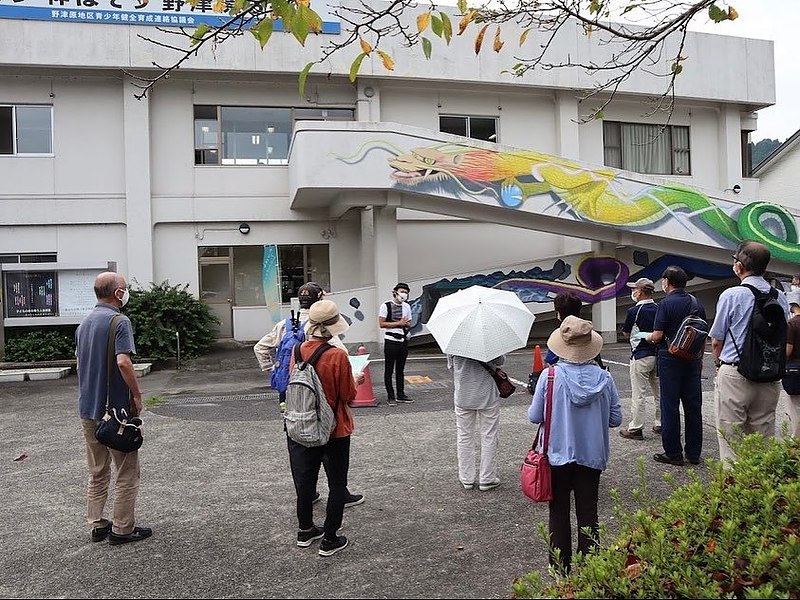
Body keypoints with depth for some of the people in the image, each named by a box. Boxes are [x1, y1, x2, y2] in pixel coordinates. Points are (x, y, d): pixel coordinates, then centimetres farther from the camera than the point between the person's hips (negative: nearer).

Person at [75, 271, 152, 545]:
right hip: (115, 408, -8)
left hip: (87, 407, 8)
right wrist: (137, 394, -16)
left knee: (97, 472, 18)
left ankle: (98, 525, 24)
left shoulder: (84, 323, 11)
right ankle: (122, 528, 9)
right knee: (126, 472, 4)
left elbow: (79, 362, 18)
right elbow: (123, 362, -27)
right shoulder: (119, 321, -16)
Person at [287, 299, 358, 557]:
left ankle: (305, 531, 35)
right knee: (337, 484, 11)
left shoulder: (297, 351, -6)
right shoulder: (337, 356, -22)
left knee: (305, 478, 20)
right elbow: (349, 395, -14)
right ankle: (329, 540, 16)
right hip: (334, 430, -5)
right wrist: (356, 380, 5)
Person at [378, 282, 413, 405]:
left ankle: (401, 395, 19)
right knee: (389, 370, 0)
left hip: (403, 341, 6)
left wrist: (406, 323, -8)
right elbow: (381, 324, -12)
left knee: (400, 369, 12)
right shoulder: (386, 306, -6)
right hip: (391, 341, -5)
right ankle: (390, 396, 5)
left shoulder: (407, 306, 11)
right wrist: (398, 323, -14)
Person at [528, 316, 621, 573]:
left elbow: (534, 416, -10)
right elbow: (616, 419, -2)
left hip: (558, 454, -2)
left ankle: (561, 566, 23)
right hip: (592, 455, 2)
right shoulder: (604, 378, -9)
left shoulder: (550, 376, -16)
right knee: (588, 511, 14)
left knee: (559, 511, 13)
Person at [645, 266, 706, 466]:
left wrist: (648, 337, 5)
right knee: (693, 405, 10)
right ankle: (694, 453, 17)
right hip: (693, 358, 6)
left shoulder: (666, 304, -12)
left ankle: (673, 453, 5)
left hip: (670, 358, -6)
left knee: (670, 406, 1)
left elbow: (658, 336, -16)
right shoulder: (697, 303, 8)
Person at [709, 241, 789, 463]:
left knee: (730, 437, 2)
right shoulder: (780, 297, 4)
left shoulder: (731, 295, -10)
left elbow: (716, 341, -3)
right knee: (764, 437, 13)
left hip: (734, 375, -5)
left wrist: (719, 363, 14)